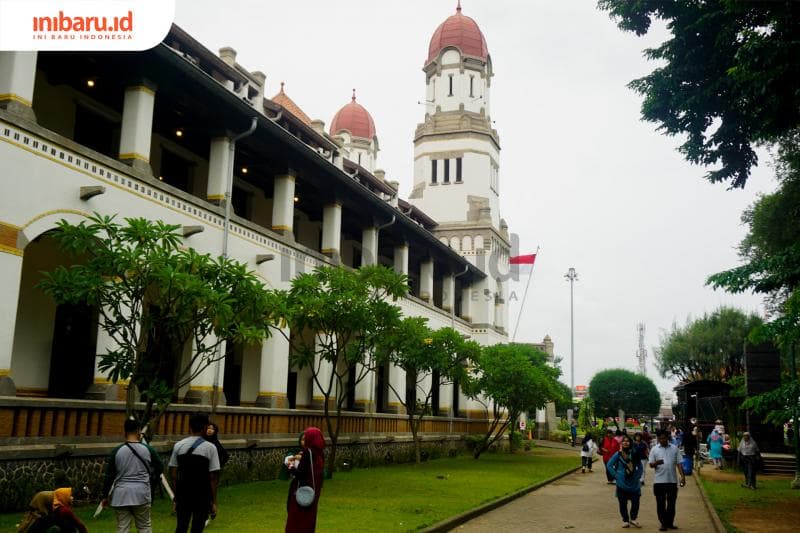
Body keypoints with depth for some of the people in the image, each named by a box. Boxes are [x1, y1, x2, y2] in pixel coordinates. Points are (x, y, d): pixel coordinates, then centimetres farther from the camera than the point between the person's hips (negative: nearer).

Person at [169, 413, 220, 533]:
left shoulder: (178, 445, 2)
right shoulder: (210, 448, -8)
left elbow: (174, 474, 3)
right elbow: (213, 477, -9)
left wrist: (176, 496, 10)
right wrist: (213, 501, -3)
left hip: (183, 494, 3)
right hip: (202, 496, -3)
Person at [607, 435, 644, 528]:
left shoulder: (634, 454, 1)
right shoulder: (618, 454, -5)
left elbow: (640, 466, 14)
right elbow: (609, 465, 1)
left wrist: (638, 476, 4)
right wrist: (616, 475, -3)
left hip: (634, 483, 2)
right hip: (622, 483, -2)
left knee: (635, 502, 0)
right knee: (623, 503, 4)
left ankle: (633, 519, 19)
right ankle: (625, 520, 18)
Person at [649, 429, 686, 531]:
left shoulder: (675, 448, 4)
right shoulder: (654, 449, 1)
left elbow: (679, 464, 5)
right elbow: (651, 465, -1)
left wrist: (682, 476, -5)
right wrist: (656, 463, -24)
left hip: (672, 480, 1)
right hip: (659, 481, -1)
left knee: (671, 503, 8)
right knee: (660, 503, 3)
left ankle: (670, 523, 20)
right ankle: (663, 523, 12)